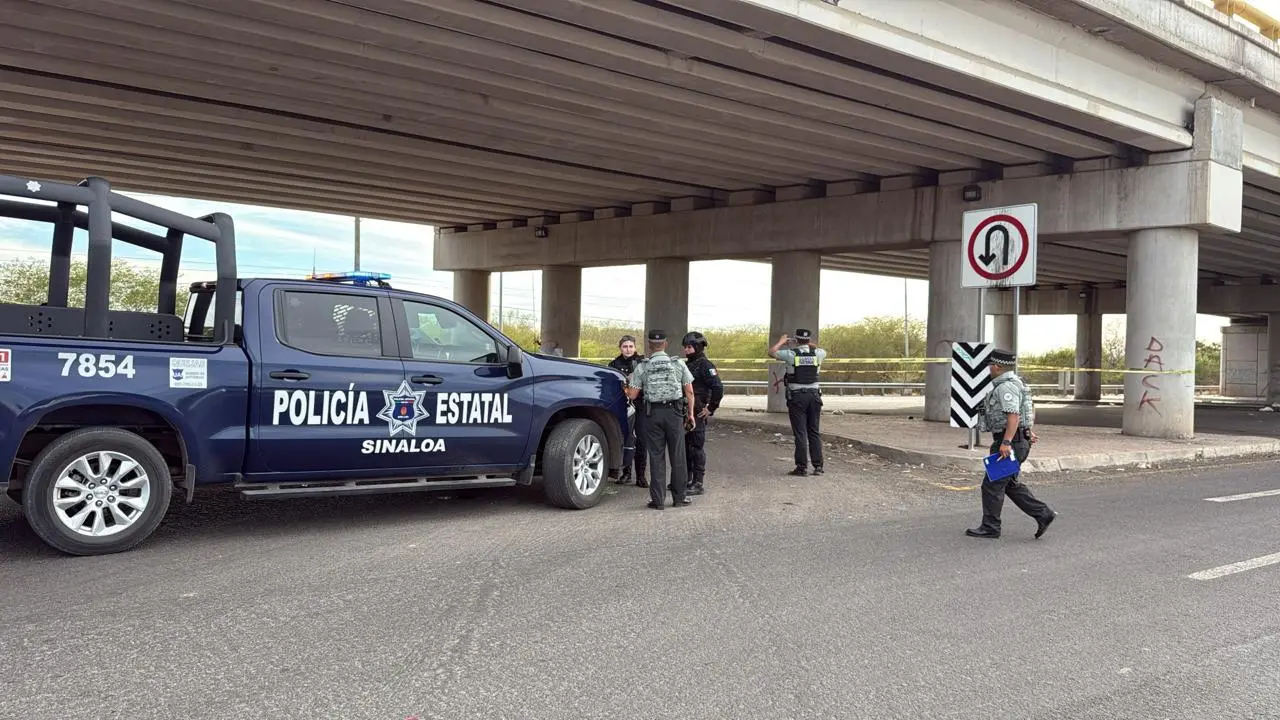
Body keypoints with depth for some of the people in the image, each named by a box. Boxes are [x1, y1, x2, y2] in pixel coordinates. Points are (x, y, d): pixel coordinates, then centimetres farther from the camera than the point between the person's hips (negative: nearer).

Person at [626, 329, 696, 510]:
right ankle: (679, 497, 16)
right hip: (674, 412, 0)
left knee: (656, 456, 4)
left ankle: (658, 499, 5)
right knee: (677, 456, 9)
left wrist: (629, 385, 20)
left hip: (652, 413, 0)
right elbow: (689, 391, 3)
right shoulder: (678, 364, 2)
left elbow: (632, 395, -1)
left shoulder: (642, 367, -1)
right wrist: (690, 413, 11)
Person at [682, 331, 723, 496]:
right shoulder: (688, 364, 14)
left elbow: (718, 388, -19)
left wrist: (711, 409, -15)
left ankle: (698, 484, 2)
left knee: (697, 448, -4)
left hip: (698, 414, -9)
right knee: (684, 447, 14)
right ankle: (686, 479, 25)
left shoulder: (705, 365, -12)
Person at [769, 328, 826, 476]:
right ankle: (818, 466, 8)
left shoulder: (791, 354, -7)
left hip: (797, 396, -3)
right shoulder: (817, 353, 2)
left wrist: (781, 341, 24)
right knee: (815, 432, 9)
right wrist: (811, 344, 39)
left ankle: (802, 467, -2)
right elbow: (824, 352, 28)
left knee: (800, 433, -2)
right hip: (814, 395, 3)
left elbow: (771, 352, 9)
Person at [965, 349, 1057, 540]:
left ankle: (990, 528, 4)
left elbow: (1013, 416, -27)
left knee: (992, 485, -3)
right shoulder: (1015, 382, 16)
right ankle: (1043, 514, 14)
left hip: (1009, 443, -11)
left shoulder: (1006, 387, -18)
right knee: (1011, 485, 16)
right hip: (1020, 441, 11)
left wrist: (1006, 442, -30)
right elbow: (1031, 408, 26)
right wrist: (1029, 430, 32)